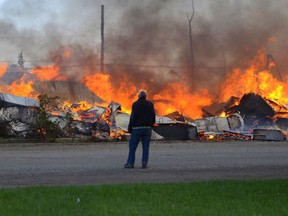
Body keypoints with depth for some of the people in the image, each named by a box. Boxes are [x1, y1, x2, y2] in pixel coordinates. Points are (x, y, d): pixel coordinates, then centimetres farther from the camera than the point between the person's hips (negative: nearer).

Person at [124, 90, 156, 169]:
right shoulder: (150, 104, 5)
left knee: (132, 146, 3)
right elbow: (153, 116, 7)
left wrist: (129, 128, -3)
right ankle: (144, 163, -1)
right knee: (145, 147, 4)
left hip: (137, 128, -3)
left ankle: (130, 163, 0)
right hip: (147, 128, 3)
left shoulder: (135, 104, -6)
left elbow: (133, 117, -9)